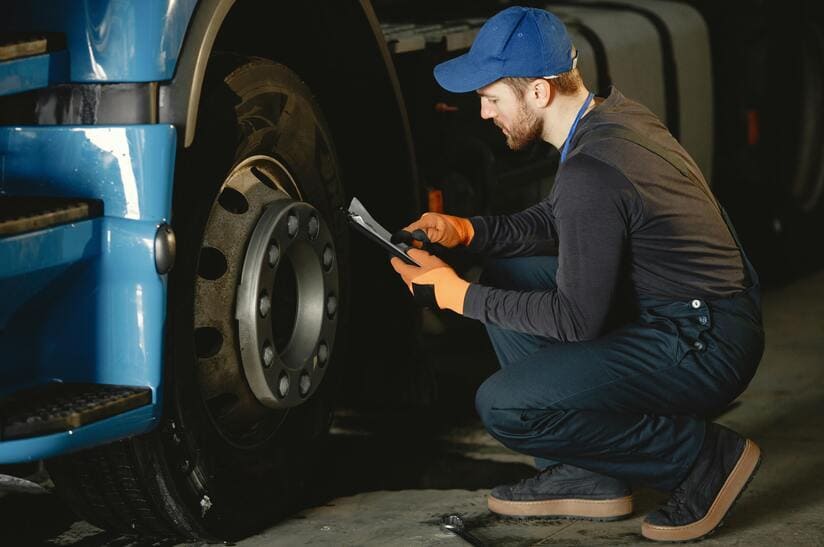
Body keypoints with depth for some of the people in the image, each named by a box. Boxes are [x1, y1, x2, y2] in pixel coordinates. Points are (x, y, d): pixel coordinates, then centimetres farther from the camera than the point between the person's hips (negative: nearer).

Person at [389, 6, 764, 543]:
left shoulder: (590, 173, -25)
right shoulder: (614, 113, 5)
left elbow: (577, 319, -19)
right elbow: (556, 219, 20)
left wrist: (460, 295, -10)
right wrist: (465, 230, 6)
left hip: (705, 348, -10)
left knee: (504, 407, -17)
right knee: (509, 274, 13)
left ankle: (704, 457, -4)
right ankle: (585, 476, 13)